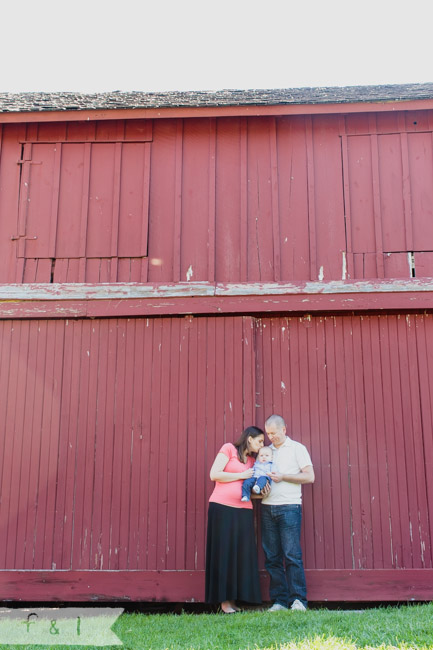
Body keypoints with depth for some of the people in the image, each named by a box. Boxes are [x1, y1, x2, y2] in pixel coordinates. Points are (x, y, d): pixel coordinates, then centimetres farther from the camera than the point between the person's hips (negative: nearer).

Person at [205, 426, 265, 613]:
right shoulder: (229, 449, 0)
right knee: (223, 553, -2)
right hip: (222, 507, -6)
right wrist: (242, 475, -7)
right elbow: (214, 474, -9)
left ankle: (233, 600, 8)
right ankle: (224, 601, 3)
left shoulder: (252, 460, 19)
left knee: (242, 554, 2)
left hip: (243, 511, 6)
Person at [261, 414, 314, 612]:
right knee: (272, 557, 2)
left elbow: (309, 477, -2)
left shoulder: (297, 448, 5)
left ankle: (298, 600, -2)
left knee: (292, 555, -8)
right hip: (267, 508, 4)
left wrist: (283, 477, -9)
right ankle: (279, 601, 8)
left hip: (289, 507, -4)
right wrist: (261, 487, -2)